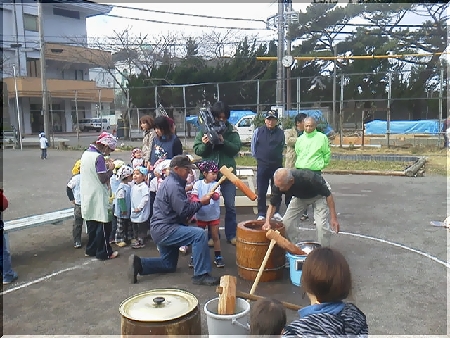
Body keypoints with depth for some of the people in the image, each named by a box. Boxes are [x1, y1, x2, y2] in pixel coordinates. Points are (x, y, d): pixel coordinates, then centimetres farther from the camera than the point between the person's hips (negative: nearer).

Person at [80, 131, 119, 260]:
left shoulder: (86, 153, 9)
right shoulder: (99, 157, -19)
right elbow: (103, 179, -21)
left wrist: (105, 167, 9)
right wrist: (110, 169, -6)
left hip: (87, 196, 9)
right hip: (98, 198, -9)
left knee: (91, 223, 18)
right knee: (103, 225, 2)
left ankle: (91, 249, 27)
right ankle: (103, 253, 10)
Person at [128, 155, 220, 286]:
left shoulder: (171, 182, 15)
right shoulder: (173, 185, -18)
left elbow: (180, 205, 22)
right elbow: (184, 210, -23)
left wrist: (192, 202, 6)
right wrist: (200, 202, -12)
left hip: (162, 228, 11)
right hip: (164, 229, -11)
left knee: (169, 265, 22)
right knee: (199, 234, -25)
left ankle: (138, 263, 13)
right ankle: (201, 275, -19)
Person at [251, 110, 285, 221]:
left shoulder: (281, 133, 1)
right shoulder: (258, 131, -2)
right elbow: (253, 147, 9)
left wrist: (276, 158, 13)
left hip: (277, 165, 1)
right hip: (262, 165, -1)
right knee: (261, 191, 3)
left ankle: (276, 212, 22)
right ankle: (261, 214, 13)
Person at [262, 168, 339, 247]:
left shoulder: (308, 178, -42)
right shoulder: (278, 184, -29)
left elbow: (328, 194, -27)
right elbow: (272, 205, -15)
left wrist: (333, 218, -27)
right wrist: (267, 221, -31)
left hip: (318, 195, -5)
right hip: (300, 197, 5)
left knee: (321, 224, -20)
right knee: (287, 220, -5)